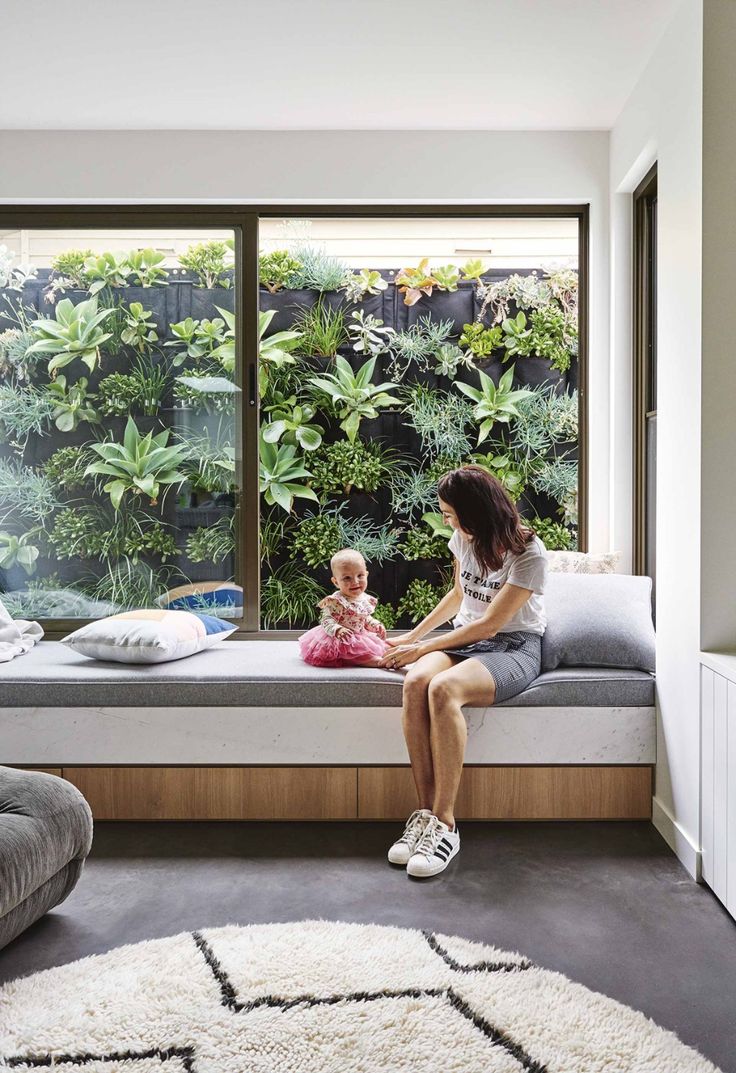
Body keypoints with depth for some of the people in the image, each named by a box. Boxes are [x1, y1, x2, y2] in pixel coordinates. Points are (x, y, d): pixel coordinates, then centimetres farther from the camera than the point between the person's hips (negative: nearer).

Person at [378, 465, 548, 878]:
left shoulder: (529, 553, -15)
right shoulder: (464, 538, 7)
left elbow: (490, 624, -15)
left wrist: (422, 648, -12)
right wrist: (413, 636, 23)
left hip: (514, 647, -6)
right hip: (466, 638, 6)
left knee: (443, 688, -37)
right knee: (416, 681, -30)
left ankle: (444, 824, -29)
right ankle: (427, 811, -26)